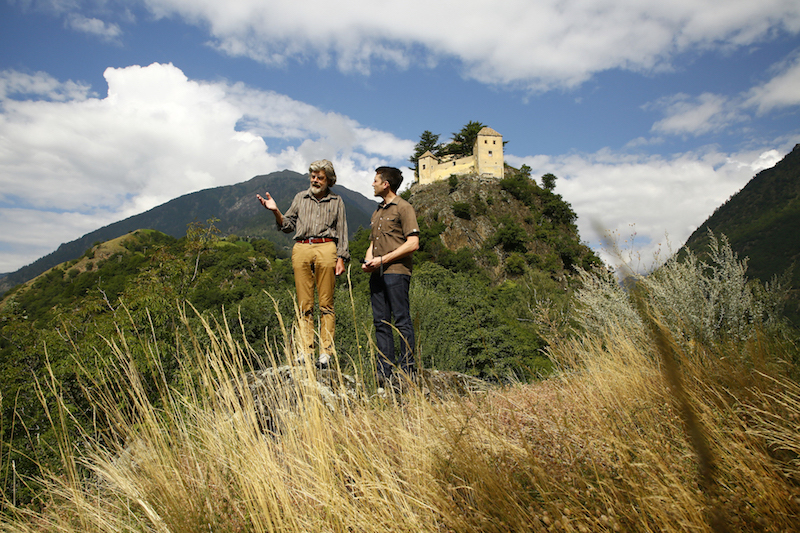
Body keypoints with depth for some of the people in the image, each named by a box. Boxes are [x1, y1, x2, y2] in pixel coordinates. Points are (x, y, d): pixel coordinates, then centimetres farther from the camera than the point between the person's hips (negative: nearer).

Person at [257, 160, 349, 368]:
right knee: (305, 304, 0)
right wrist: (275, 211, 0)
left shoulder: (336, 201, 15)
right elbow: (288, 226, 18)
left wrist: (341, 258, 1)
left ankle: (326, 352, 0)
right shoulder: (300, 198, 20)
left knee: (326, 304, -3)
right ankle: (305, 350, 5)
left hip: (326, 248, -2)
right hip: (301, 249, 2)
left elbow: (342, 232, 12)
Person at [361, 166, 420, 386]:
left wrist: (383, 259, -12)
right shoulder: (377, 213, 24)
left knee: (402, 320, -6)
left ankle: (407, 371, -1)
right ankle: (385, 372, 9)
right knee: (381, 322, 5)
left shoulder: (404, 208, -1)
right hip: (377, 275, 8)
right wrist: (367, 261, 7)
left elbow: (413, 244, -10)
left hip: (396, 271, -8)